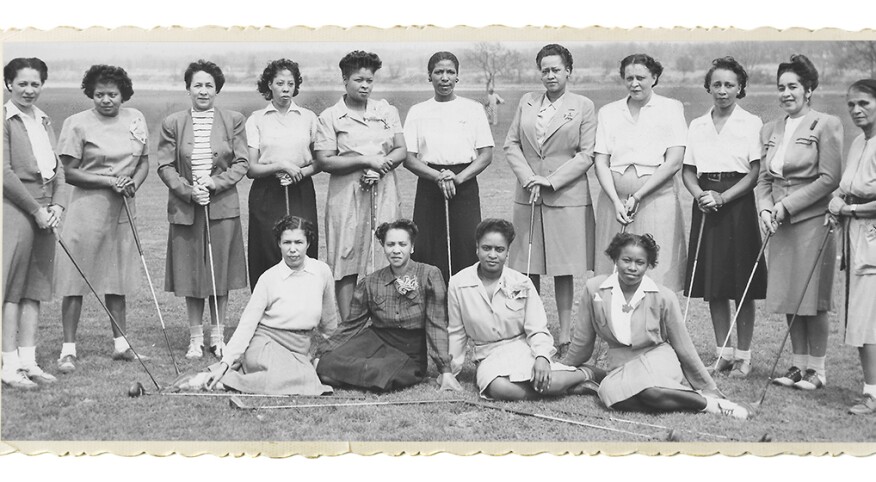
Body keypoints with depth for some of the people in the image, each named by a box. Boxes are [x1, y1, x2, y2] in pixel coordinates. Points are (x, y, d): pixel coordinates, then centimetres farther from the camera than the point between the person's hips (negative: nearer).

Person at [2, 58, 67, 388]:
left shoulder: (45, 121, 18)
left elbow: (57, 168, 16)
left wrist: (57, 204, 0)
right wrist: (36, 209, -12)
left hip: (44, 211, 7)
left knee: (34, 288, 8)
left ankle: (27, 360, 13)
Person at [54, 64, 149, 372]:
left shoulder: (136, 119, 8)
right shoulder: (78, 124, -6)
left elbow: (144, 162, 14)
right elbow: (70, 173, -7)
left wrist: (133, 183, -6)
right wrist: (109, 180, -16)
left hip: (122, 209, 5)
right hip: (87, 207, -4)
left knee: (117, 277, 13)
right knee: (77, 280, -3)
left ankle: (120, 342, 22)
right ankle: (69, 348, 2)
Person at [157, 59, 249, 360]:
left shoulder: (233, 121, 4)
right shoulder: (173, 123, 3)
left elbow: (241, 163, 2)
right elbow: (165, 166, 1)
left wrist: (216, 182, -13)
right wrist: (188, 190, -13)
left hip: (222, 207, 0)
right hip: (185, 208, 0)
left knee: (220, 273, 5)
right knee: (191, 275, 5)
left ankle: (218, 336, 17)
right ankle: (195, 338, 16)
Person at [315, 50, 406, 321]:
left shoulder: (387, 111, 13)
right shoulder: (330, 117, 2)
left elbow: (401, 151, 8)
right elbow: (324, 161, -6)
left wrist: (380, 167, -11)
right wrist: (366, 160, -13)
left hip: (384, 194, 3)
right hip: (347, 197, -2)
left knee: (385, 263, 0)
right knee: (347, 266, -3)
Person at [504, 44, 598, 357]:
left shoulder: (584, 107, 2)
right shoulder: (526, 102, 12)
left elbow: (586, 155, -3)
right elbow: (511, 144, 8)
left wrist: (552, 180, -12)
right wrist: (528, 177, -7)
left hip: (567, 198, -3)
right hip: (528, 197, 3)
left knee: (564, 271, 1)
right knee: (528, 270, 3)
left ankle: (565, 337, 7)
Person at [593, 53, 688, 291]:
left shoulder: (671, 108, 5)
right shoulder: (608, 112, 13)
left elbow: (674, 162, -4)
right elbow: (601, 162, 6)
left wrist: (637, 196, -10)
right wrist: (616, 201, -9)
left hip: (657, 200, -2)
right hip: (615, 202, 3)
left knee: (658, 272, -6)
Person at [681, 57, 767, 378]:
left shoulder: (751, 124, -2)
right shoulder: (697, 126, 11)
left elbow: (755, 172, -7)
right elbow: (687, 171, 10)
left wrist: (723, 197, -16)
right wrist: (700, 194, -9)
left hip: (738, 204, -4)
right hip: (706, 206, 4)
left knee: (742, 286, -1)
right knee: (713, 286, 7)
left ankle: (743, 355, 8)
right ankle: (723, 352, 17)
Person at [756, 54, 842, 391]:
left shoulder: (826, 125, -5)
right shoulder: (770, 130, 13)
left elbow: (829, 179, -10)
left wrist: (787, 206, -13)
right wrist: (766, 208, -4)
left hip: (812, 221, -6)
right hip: (780, 224, 6)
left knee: (812, 298, -2)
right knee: (788, 298, 8)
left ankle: (817, 369, 8)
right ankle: (798, 364, 18)